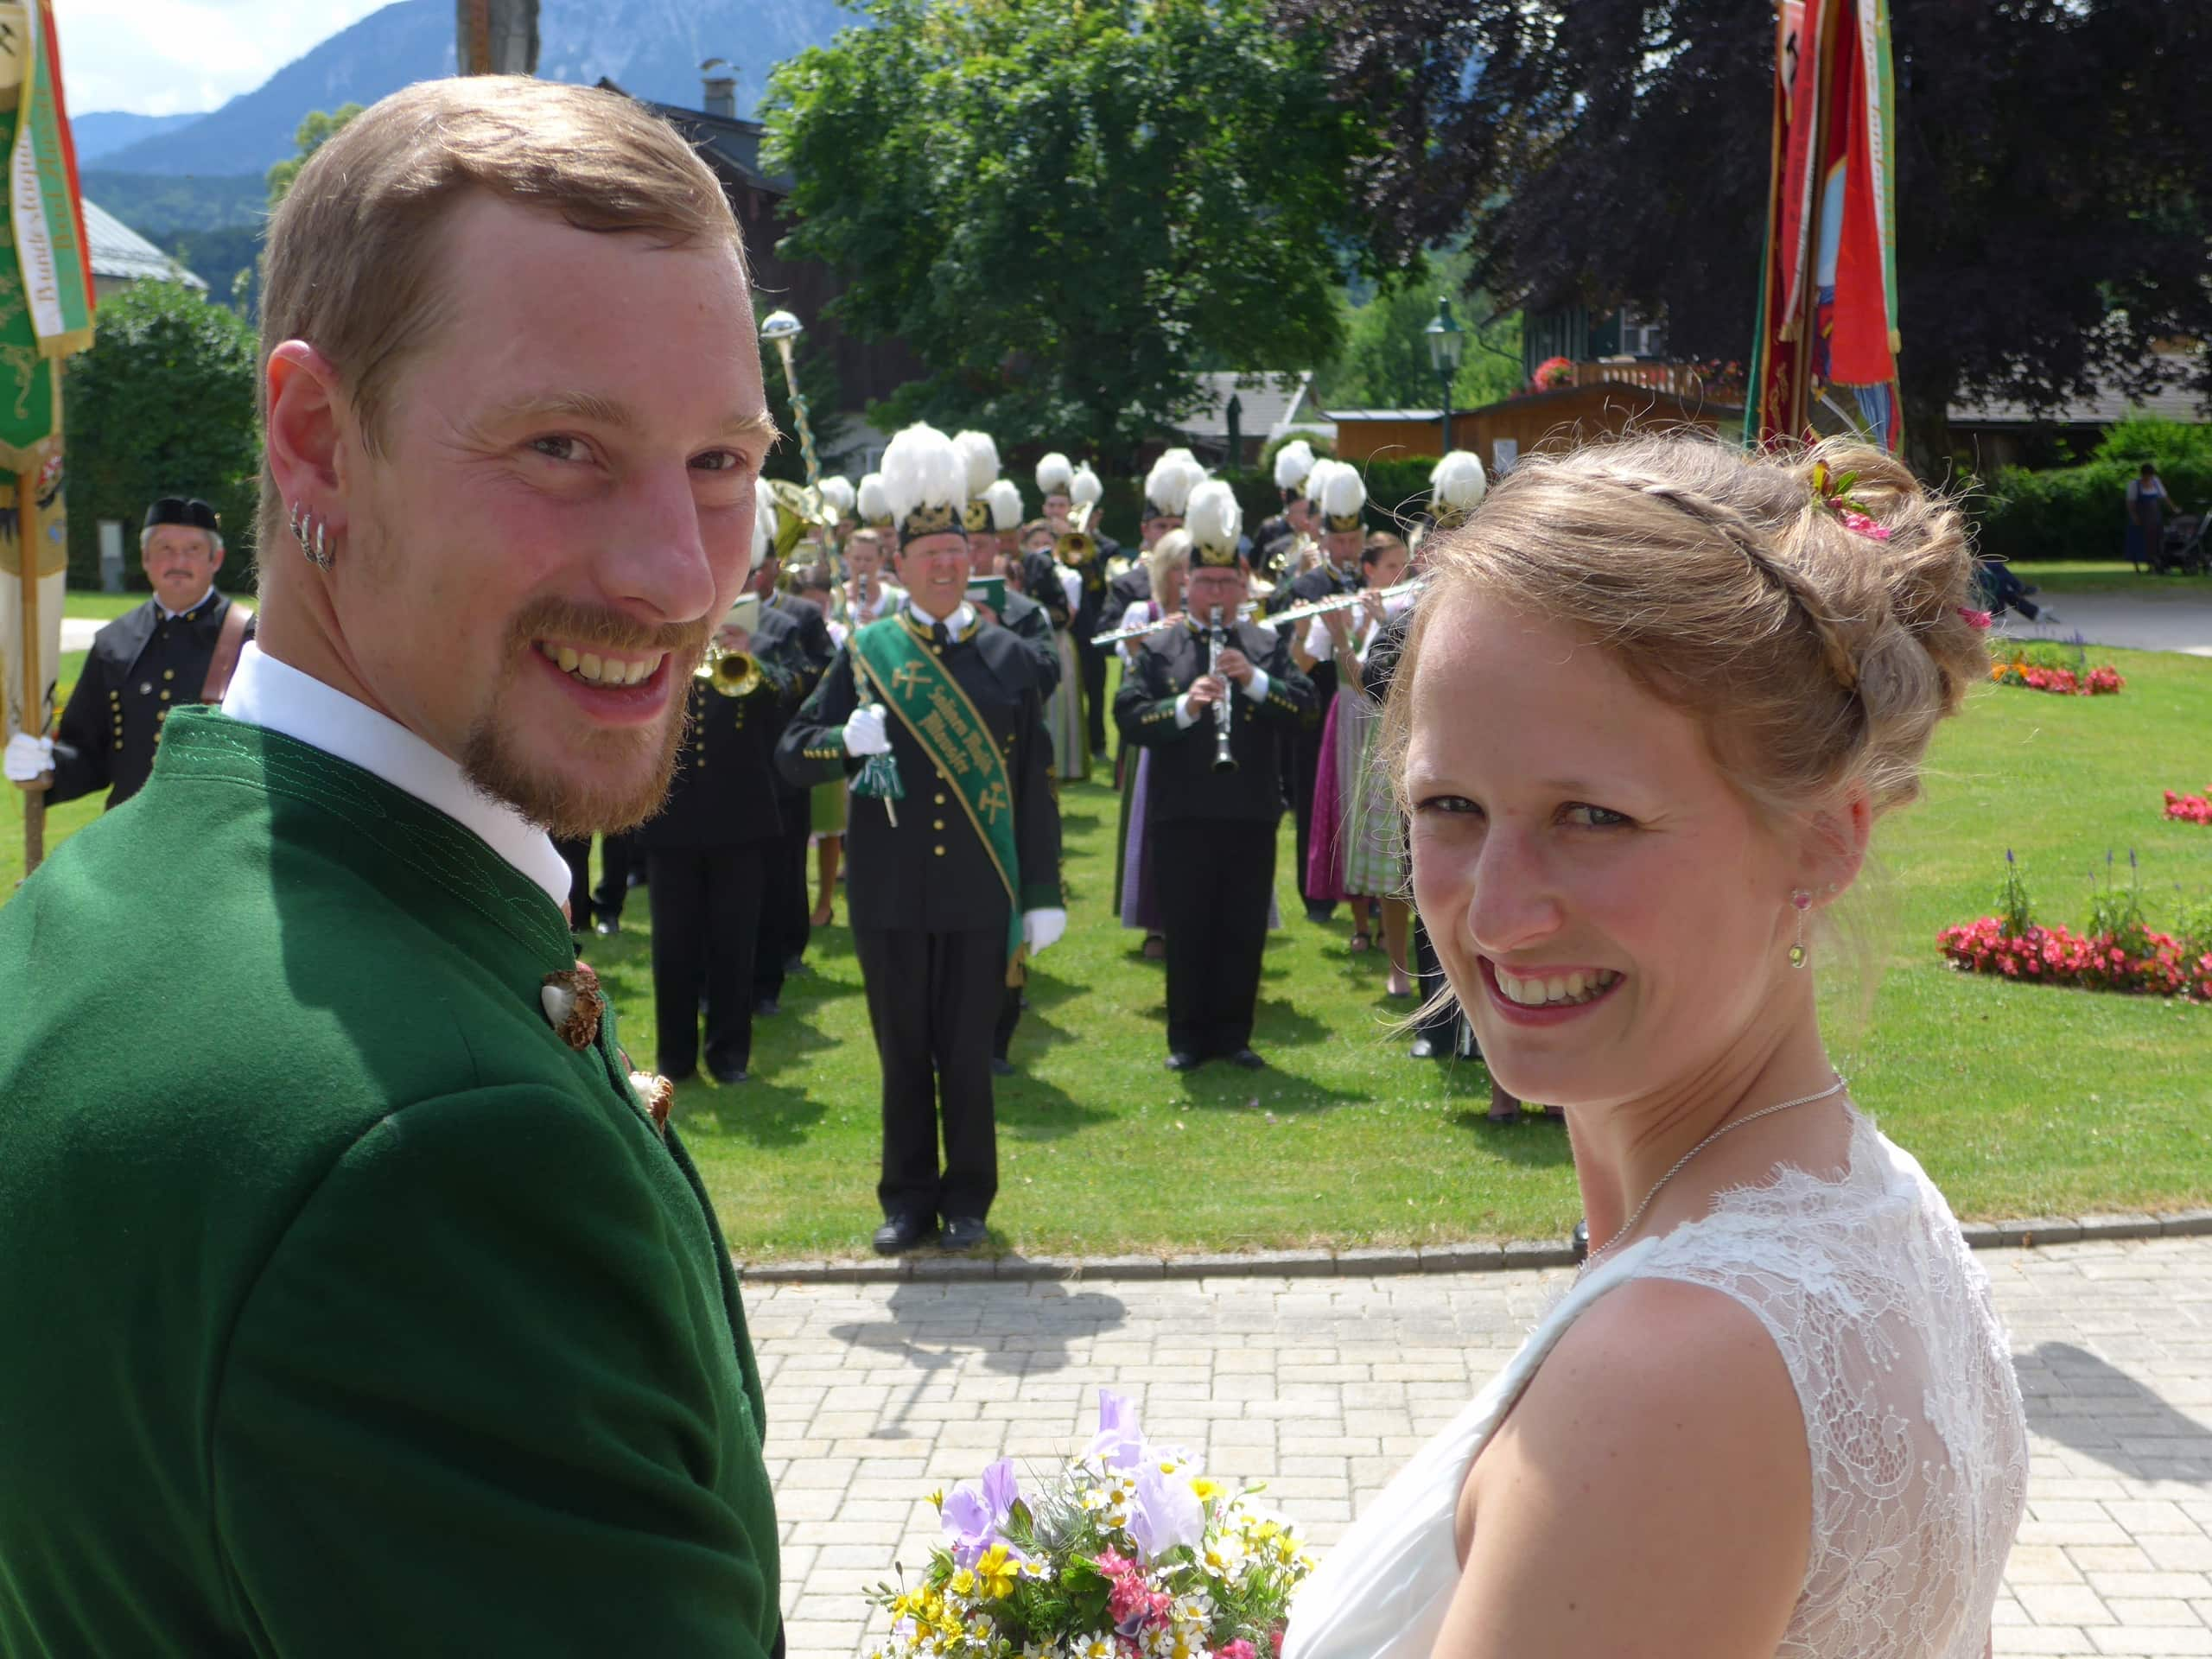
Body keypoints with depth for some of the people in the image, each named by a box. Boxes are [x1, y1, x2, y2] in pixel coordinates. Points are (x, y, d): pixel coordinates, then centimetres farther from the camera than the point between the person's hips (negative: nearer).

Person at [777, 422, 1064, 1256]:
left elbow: (1035, 788, 4)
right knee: (904, 1055, 8)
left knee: (967, 1054, 6)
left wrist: (1044, 896, 0)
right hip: (890, 895, 0)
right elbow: (793, 754, 3)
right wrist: (849, 739, -19)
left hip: (979, 895, 0)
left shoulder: (1010, 658, 5)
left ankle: (967, 1201, 19)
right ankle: (909, 1201, 20)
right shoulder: (866, 653, 3)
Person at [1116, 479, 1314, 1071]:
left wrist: (1253, 680, -17)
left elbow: (1302, 703, -2)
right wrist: (1185, 705, -23)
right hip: (1182, 815, -2)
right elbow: (1128, 716, -8)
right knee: (1186, 930, 3)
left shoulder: (1267, 646, 9)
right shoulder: (1159, 649, 3)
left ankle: (1233, 1033, 17)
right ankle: (1188, 1037, 13)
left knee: (1245, 930, 6)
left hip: (1252, 814, 2)